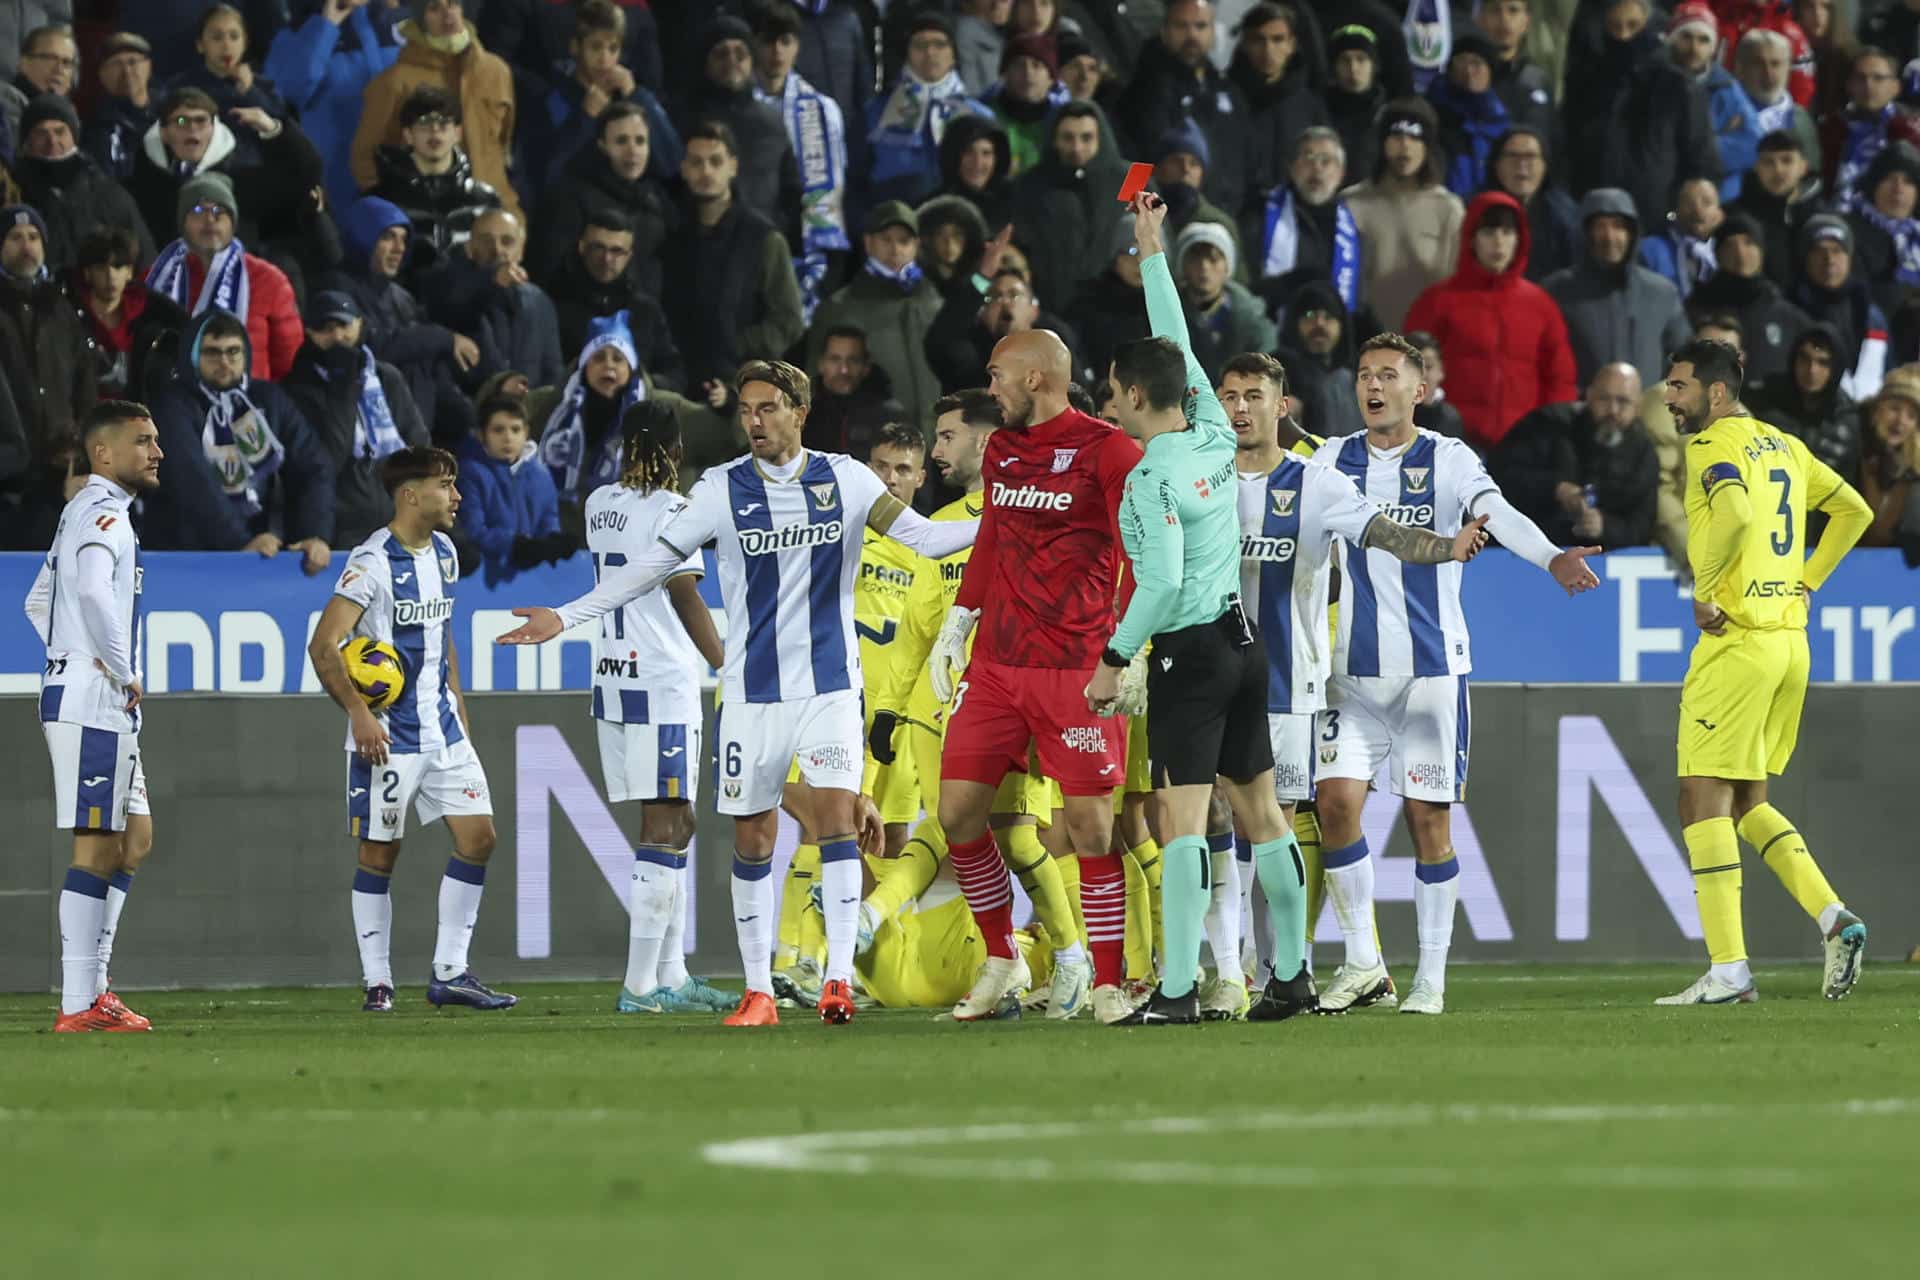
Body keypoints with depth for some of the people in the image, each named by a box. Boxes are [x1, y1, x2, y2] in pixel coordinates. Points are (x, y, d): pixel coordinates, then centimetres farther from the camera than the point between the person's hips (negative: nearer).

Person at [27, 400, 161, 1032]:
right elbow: (94, 590, -31)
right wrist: (124, 673, -22)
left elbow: (38, 602, 29)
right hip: (92, 702, -11)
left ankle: (92, 985, 15)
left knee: (133, 837, 14)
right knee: (97, 848, -9)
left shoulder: (87, 512, 20)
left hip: (105, 706, 11)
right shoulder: (103, 511, -13)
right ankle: (79, 1004, -10)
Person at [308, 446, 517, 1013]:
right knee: (379, 854, 0)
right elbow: (323, 646, -20)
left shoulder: (443, 553, 10)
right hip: (387, 735, -8)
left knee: (478, 837, 2)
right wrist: (358, 712, -28)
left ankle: (450, 974, 9)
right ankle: (377, 983, 8)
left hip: (442, 729, 8)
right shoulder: (373, 562, -15)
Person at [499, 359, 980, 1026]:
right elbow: (650, 564, 0)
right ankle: (759, 990, 12)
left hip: (831, 683, -1)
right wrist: (567, 617, -4)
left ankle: (839, 977, -14)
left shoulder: (844, 479, 1)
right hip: (752, 690, 1)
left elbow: (923, 535, -1)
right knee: (752, 836, 3)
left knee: (835, 811, -16)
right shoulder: (721, 490, -1)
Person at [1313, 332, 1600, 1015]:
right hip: (1354, 670, 2)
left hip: (1433, 666, -2)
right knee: (1337, 800, -9)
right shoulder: (1333, 461, 8)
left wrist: (1550, 557, -37)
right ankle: (1362, 962, 5)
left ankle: (1431, 978, 8)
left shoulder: (1449, 460, -2)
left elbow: (1498, 515, -18)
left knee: (1428, 817, 0)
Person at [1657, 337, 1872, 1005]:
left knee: (1703, 800, -4)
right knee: (1745, 801, 18)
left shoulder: (1716, 445, -10)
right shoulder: (1785, 447, 16)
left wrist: (1703, 592, -19)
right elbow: (1854, 510, 23)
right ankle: (1834, 918, 3)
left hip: (1737, 640, -9)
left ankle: (1728, 969, -7)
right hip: (1790, 639, 9)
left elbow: (1734, 513, -30)